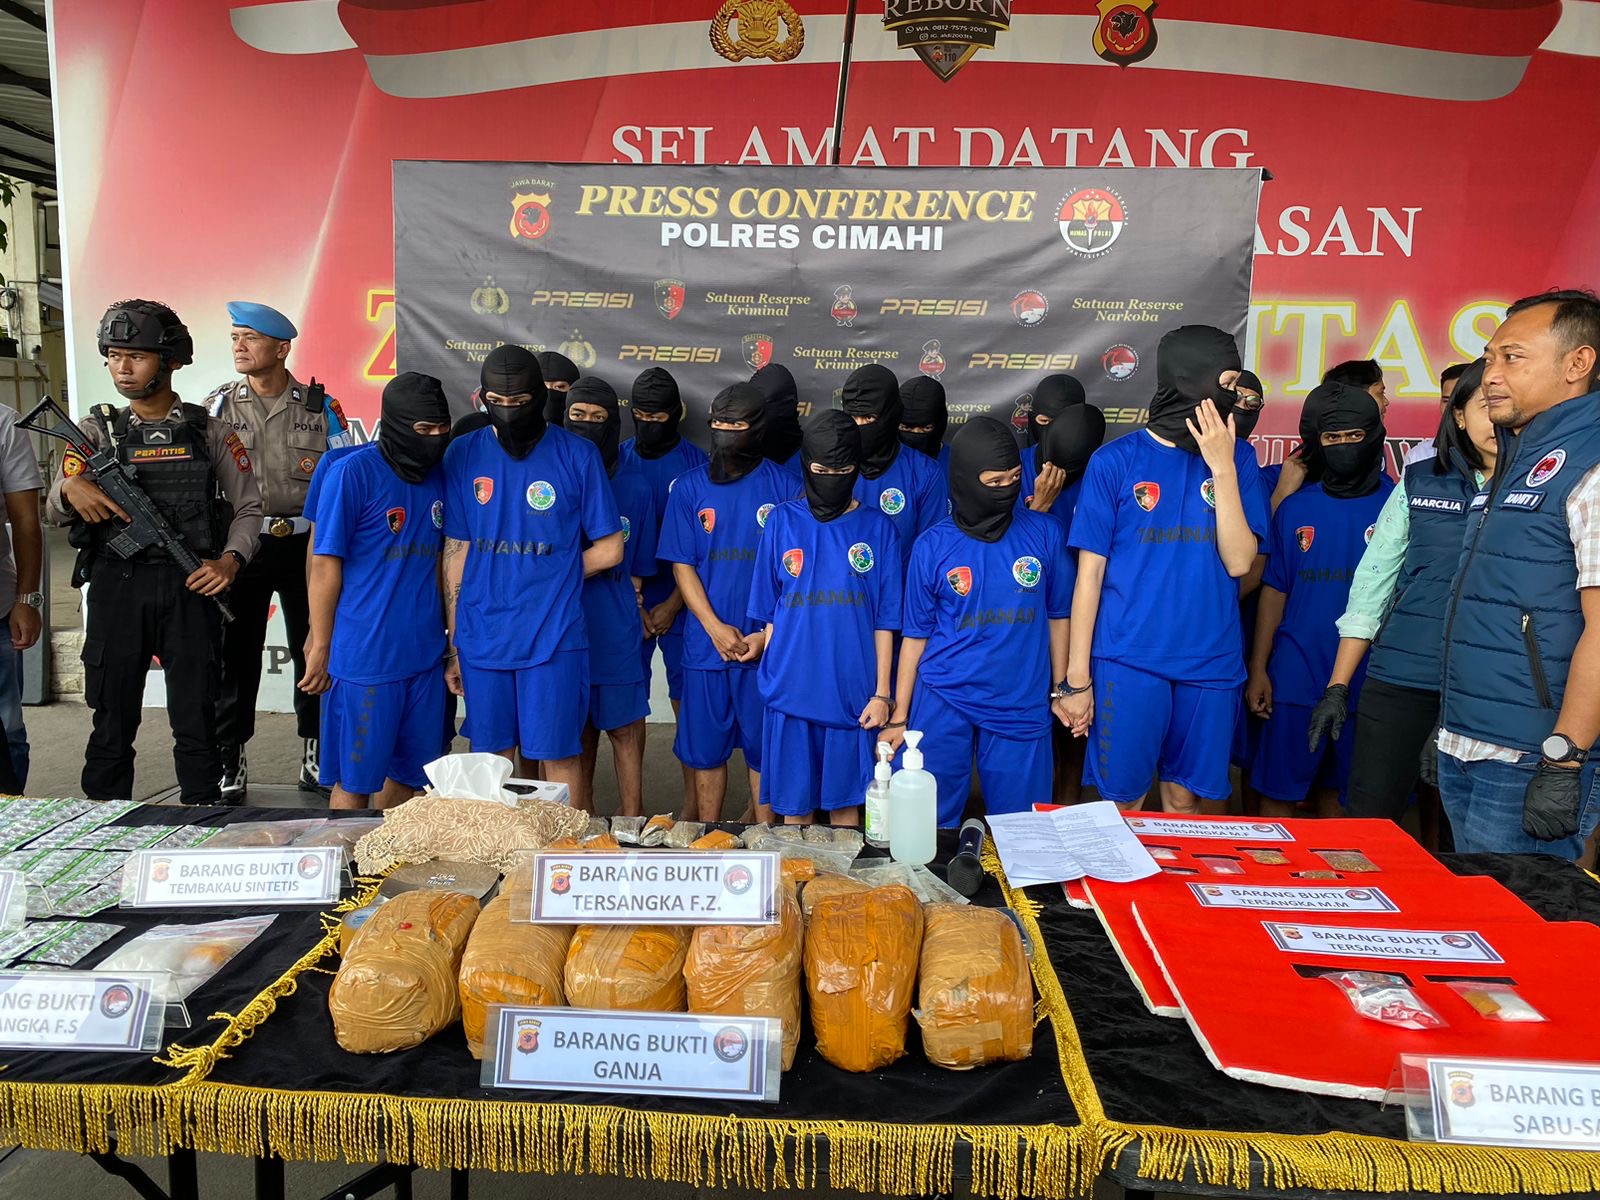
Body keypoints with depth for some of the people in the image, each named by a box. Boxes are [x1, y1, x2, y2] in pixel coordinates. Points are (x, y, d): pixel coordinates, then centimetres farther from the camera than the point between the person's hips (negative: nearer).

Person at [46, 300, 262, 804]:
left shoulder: (209, 432, 6)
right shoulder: (97, 432, 9)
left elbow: (248, 506, 5)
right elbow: (53, 512, 4)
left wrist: (229, 561, -11)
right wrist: (70, 489, -19)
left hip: (191, 588, -1)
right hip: (116, 587, 1)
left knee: (196, 715, 4)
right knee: (113, 713, 8)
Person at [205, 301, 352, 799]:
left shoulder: (320, 408, 3)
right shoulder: (216, 407, 6)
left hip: (307, 546, 0)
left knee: (314, 651, 6)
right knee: (235, 655, 4)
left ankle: (315, 752, 20)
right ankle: (229, 761, 15)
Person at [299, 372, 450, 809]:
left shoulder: (438, 474, 8)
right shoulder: (353, 471, -10)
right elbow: (325, 564, -8)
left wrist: (450, 636, 12)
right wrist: (320, 648, -7)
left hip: (425, 654, 6)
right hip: (364, 658, -6)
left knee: (408, 775, 15)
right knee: (355, 781, 6)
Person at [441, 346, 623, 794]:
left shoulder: (576, 455, -3)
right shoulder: (463, 454, 4)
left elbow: (609, 550, 2)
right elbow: (455, 551, 5)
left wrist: (550, 579, 1)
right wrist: (453, 644, 5)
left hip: (553, 637, -2)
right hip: (481, 637, 3)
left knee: (558, 756, 4)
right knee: (493, 758, 12)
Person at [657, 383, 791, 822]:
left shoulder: (783, 486, 0)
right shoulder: (690, 487, 4)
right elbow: (682, 565, 2)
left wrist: (769, 633, -9)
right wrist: (716, 628, -9)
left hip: (765, 645, -1)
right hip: (706, 643, 2)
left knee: (763, 748, 7)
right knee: (706, 748, 10)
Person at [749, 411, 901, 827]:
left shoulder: (877, 529, 2)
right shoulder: (782, 521, 4)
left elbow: (884, 621, 2)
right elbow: (768, 612, 7)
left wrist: (881, 693, -1)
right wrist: (771, 678, 2)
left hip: (853, 694, 0)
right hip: (790, 692, 1)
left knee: (845, 802, 11)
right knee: (794, 806, 10)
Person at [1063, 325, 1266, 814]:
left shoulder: (1238, 457, 5)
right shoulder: (1116, 461, -3)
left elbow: (1240, 561, -5)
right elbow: (1090, 573, -3)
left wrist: (1223, 467, -11)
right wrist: (1077, 678, -4)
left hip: (1210, 664, 3)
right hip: (1128, 661, -2)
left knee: (1184, 798, 14)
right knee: (1121, 801, 5)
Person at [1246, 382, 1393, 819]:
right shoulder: (1295, 508, 5)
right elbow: (1274, 591, 7)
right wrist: (1257, 669, 1)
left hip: (1368, 681, -1)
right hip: (1296, 679, 1)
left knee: (1338, 795, 12)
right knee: (1279, 794, 6)